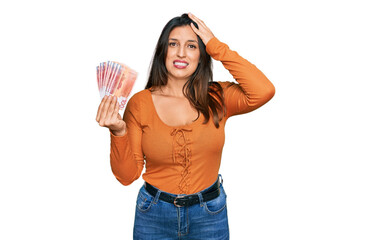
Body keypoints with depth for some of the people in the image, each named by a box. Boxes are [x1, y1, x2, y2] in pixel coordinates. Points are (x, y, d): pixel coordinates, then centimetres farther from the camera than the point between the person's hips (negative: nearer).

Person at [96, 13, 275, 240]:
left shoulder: (217, 98, -6)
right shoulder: (140, 103, -8)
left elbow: (264, 91, -27)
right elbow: (127, 175, -5)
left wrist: (216, 46, -20)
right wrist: (118, 132, -24)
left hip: (210, 214, 1)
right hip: (154, 216, 0)